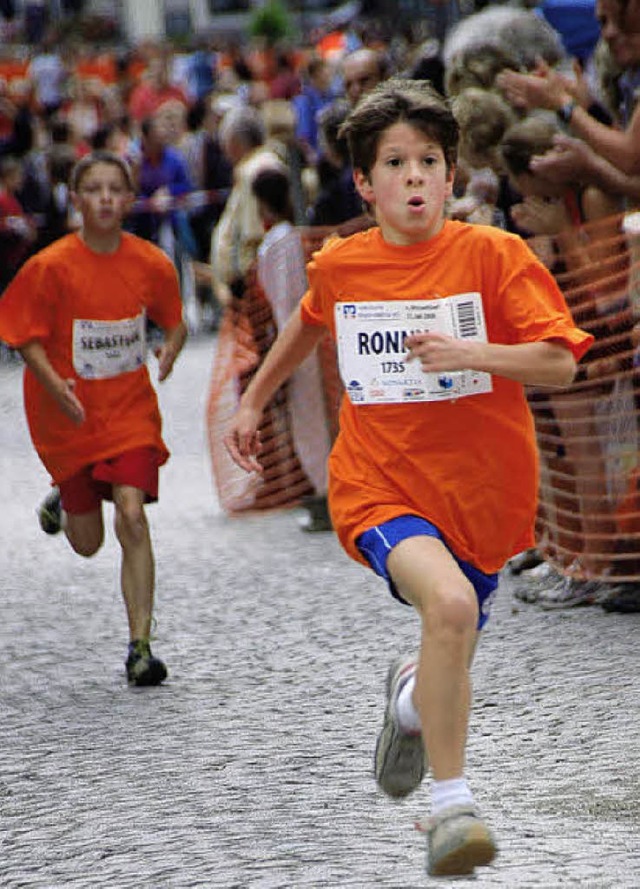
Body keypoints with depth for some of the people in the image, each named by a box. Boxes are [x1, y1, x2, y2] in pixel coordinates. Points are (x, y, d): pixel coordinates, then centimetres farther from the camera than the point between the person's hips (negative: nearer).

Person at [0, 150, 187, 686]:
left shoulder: (151, 264, -6)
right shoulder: (51, 266, -13)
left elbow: (175, 322, 9)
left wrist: (171, 349, -14)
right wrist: (54, 383, -24)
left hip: (130, 408, 1)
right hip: (69, 416, -1)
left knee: (132, 513, -18)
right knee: (89, 544, 8)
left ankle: (140, 644, -13)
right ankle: (63, 500, 46)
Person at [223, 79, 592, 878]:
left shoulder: (493, 254, -8)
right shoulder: (339, 265, 0)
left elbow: (560, 364, -13)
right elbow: (311, 321, 24)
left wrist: (471, 352, -27)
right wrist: (253, 400, 31)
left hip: (479, 494, 1)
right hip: (379, 485, -1)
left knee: (448, 677, 11)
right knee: (449, 603, -31)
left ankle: (411, 696, 52)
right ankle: (451, 806, -22)